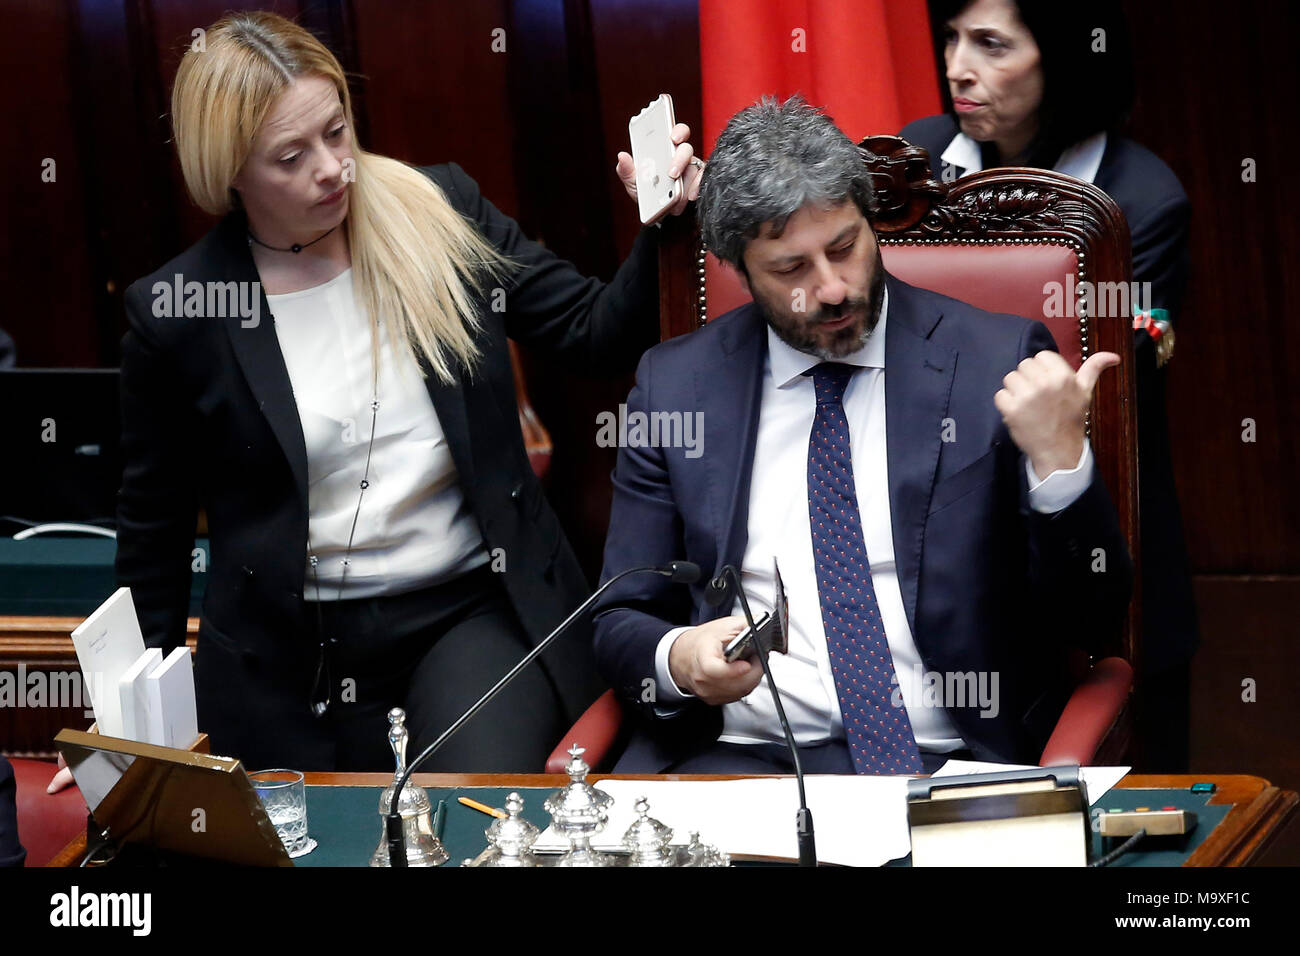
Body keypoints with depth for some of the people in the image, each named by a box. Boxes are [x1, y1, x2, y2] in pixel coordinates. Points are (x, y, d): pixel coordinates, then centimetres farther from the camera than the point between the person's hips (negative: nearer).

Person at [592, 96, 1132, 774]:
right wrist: (677, 660, -9)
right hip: (739, 758, 2)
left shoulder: (997, 362, 5)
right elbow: (621, 623, 15)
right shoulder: (673, 385, 11)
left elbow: (1091, 623, 3)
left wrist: (1059, 459, -15)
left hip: (949, 766, -2)